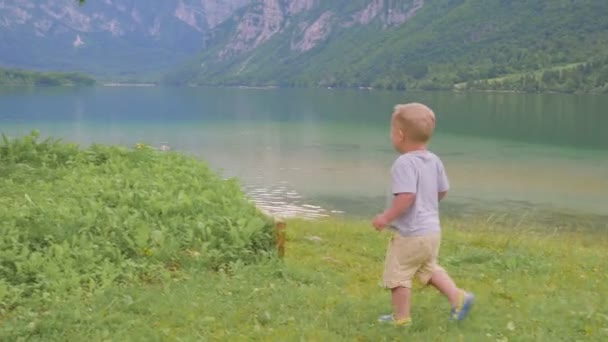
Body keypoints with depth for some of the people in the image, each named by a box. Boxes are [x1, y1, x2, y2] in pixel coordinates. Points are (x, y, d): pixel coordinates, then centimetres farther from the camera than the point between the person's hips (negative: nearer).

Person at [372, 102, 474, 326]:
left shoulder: (405, 163, -22)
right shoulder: (434, 160, 4)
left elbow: (406, 196, -30)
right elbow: (442, 191, 13)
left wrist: (386, 217, -21)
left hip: (409, 234, -9)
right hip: (432, 229, 9)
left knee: (398, 275, 7)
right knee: (429, 268, 26)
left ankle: (401, 318, 16)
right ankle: (458, 297, 17)